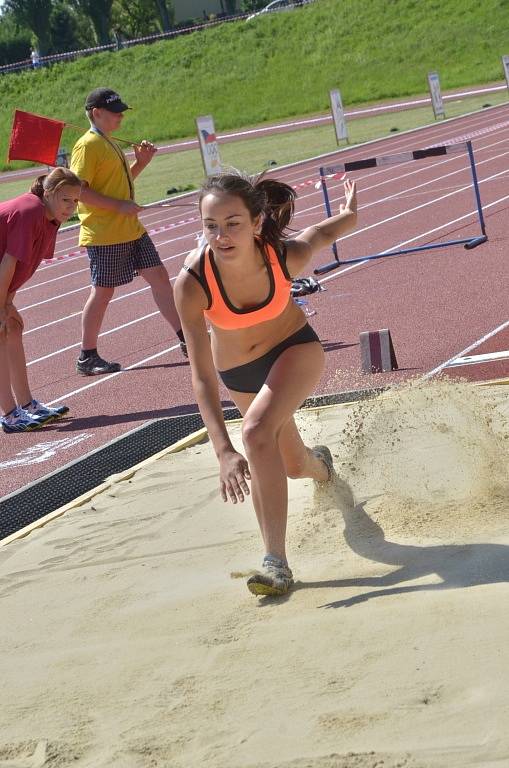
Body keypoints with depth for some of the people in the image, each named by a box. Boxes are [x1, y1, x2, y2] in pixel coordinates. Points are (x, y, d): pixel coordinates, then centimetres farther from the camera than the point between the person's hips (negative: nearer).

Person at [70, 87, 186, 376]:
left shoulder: (110, 143, 16)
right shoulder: (88, 146, -13)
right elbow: (78, 190, -21)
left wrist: (141, 163, 11)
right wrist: (119, 206, -23)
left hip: (131, 230, 9)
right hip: (105, 235, -9)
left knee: (160, 277, 7)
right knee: (103, 293, -1)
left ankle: (187, 340, 13)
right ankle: (87, 357, 10)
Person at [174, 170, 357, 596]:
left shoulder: (286, 256, -33)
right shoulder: (192, 282, -36)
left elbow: (321, 233, -7)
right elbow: (202, 377, -34)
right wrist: (223, 450, -44)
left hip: (296, 348, -2)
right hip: (237, 371, 2)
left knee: (258, 431, -30)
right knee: (292, 465, 20)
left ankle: (276, 561, -27)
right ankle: (319, 464, 59)